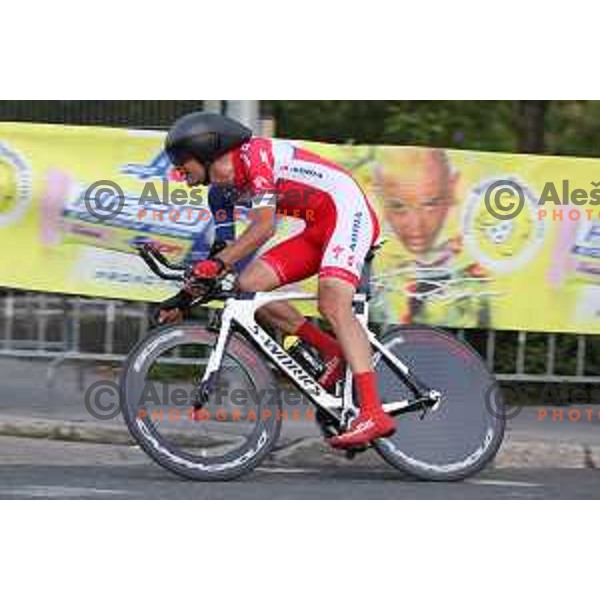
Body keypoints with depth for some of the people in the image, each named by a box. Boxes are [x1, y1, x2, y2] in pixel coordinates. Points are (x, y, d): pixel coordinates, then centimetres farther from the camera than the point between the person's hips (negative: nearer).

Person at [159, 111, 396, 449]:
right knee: (250, 284, -5)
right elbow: (229, 242, 19)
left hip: (348, 211, -9)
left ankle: (374, 414, -37)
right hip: (318, 229, 9)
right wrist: (187, 298, 16)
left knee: (333, 304, -27)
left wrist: (219, 263, -33)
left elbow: (265, 227, -26)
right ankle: (333, 351, -1)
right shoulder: (232, 184, 13)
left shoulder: (255, 156, -15)